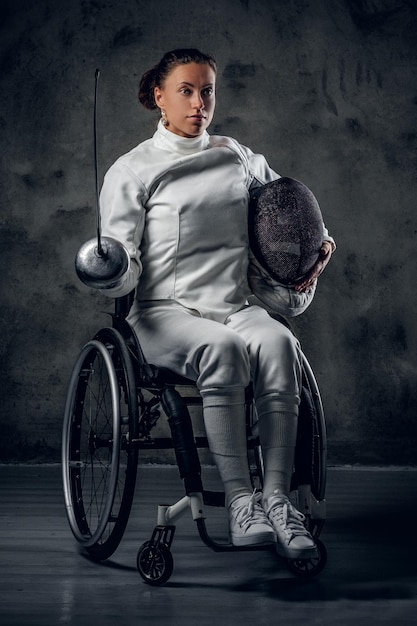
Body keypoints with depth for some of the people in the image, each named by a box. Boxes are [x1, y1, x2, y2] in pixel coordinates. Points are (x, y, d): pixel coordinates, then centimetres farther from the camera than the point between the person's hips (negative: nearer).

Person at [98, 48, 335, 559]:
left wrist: (312, 250, 8)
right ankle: (239, 501, -38)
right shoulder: (133, 170, 8)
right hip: (165, 313, -3)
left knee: (277, 344, -32)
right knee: (222, 348, -37)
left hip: (235, 307, 3)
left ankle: (278, 499, -36)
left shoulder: (241, 161, 20)